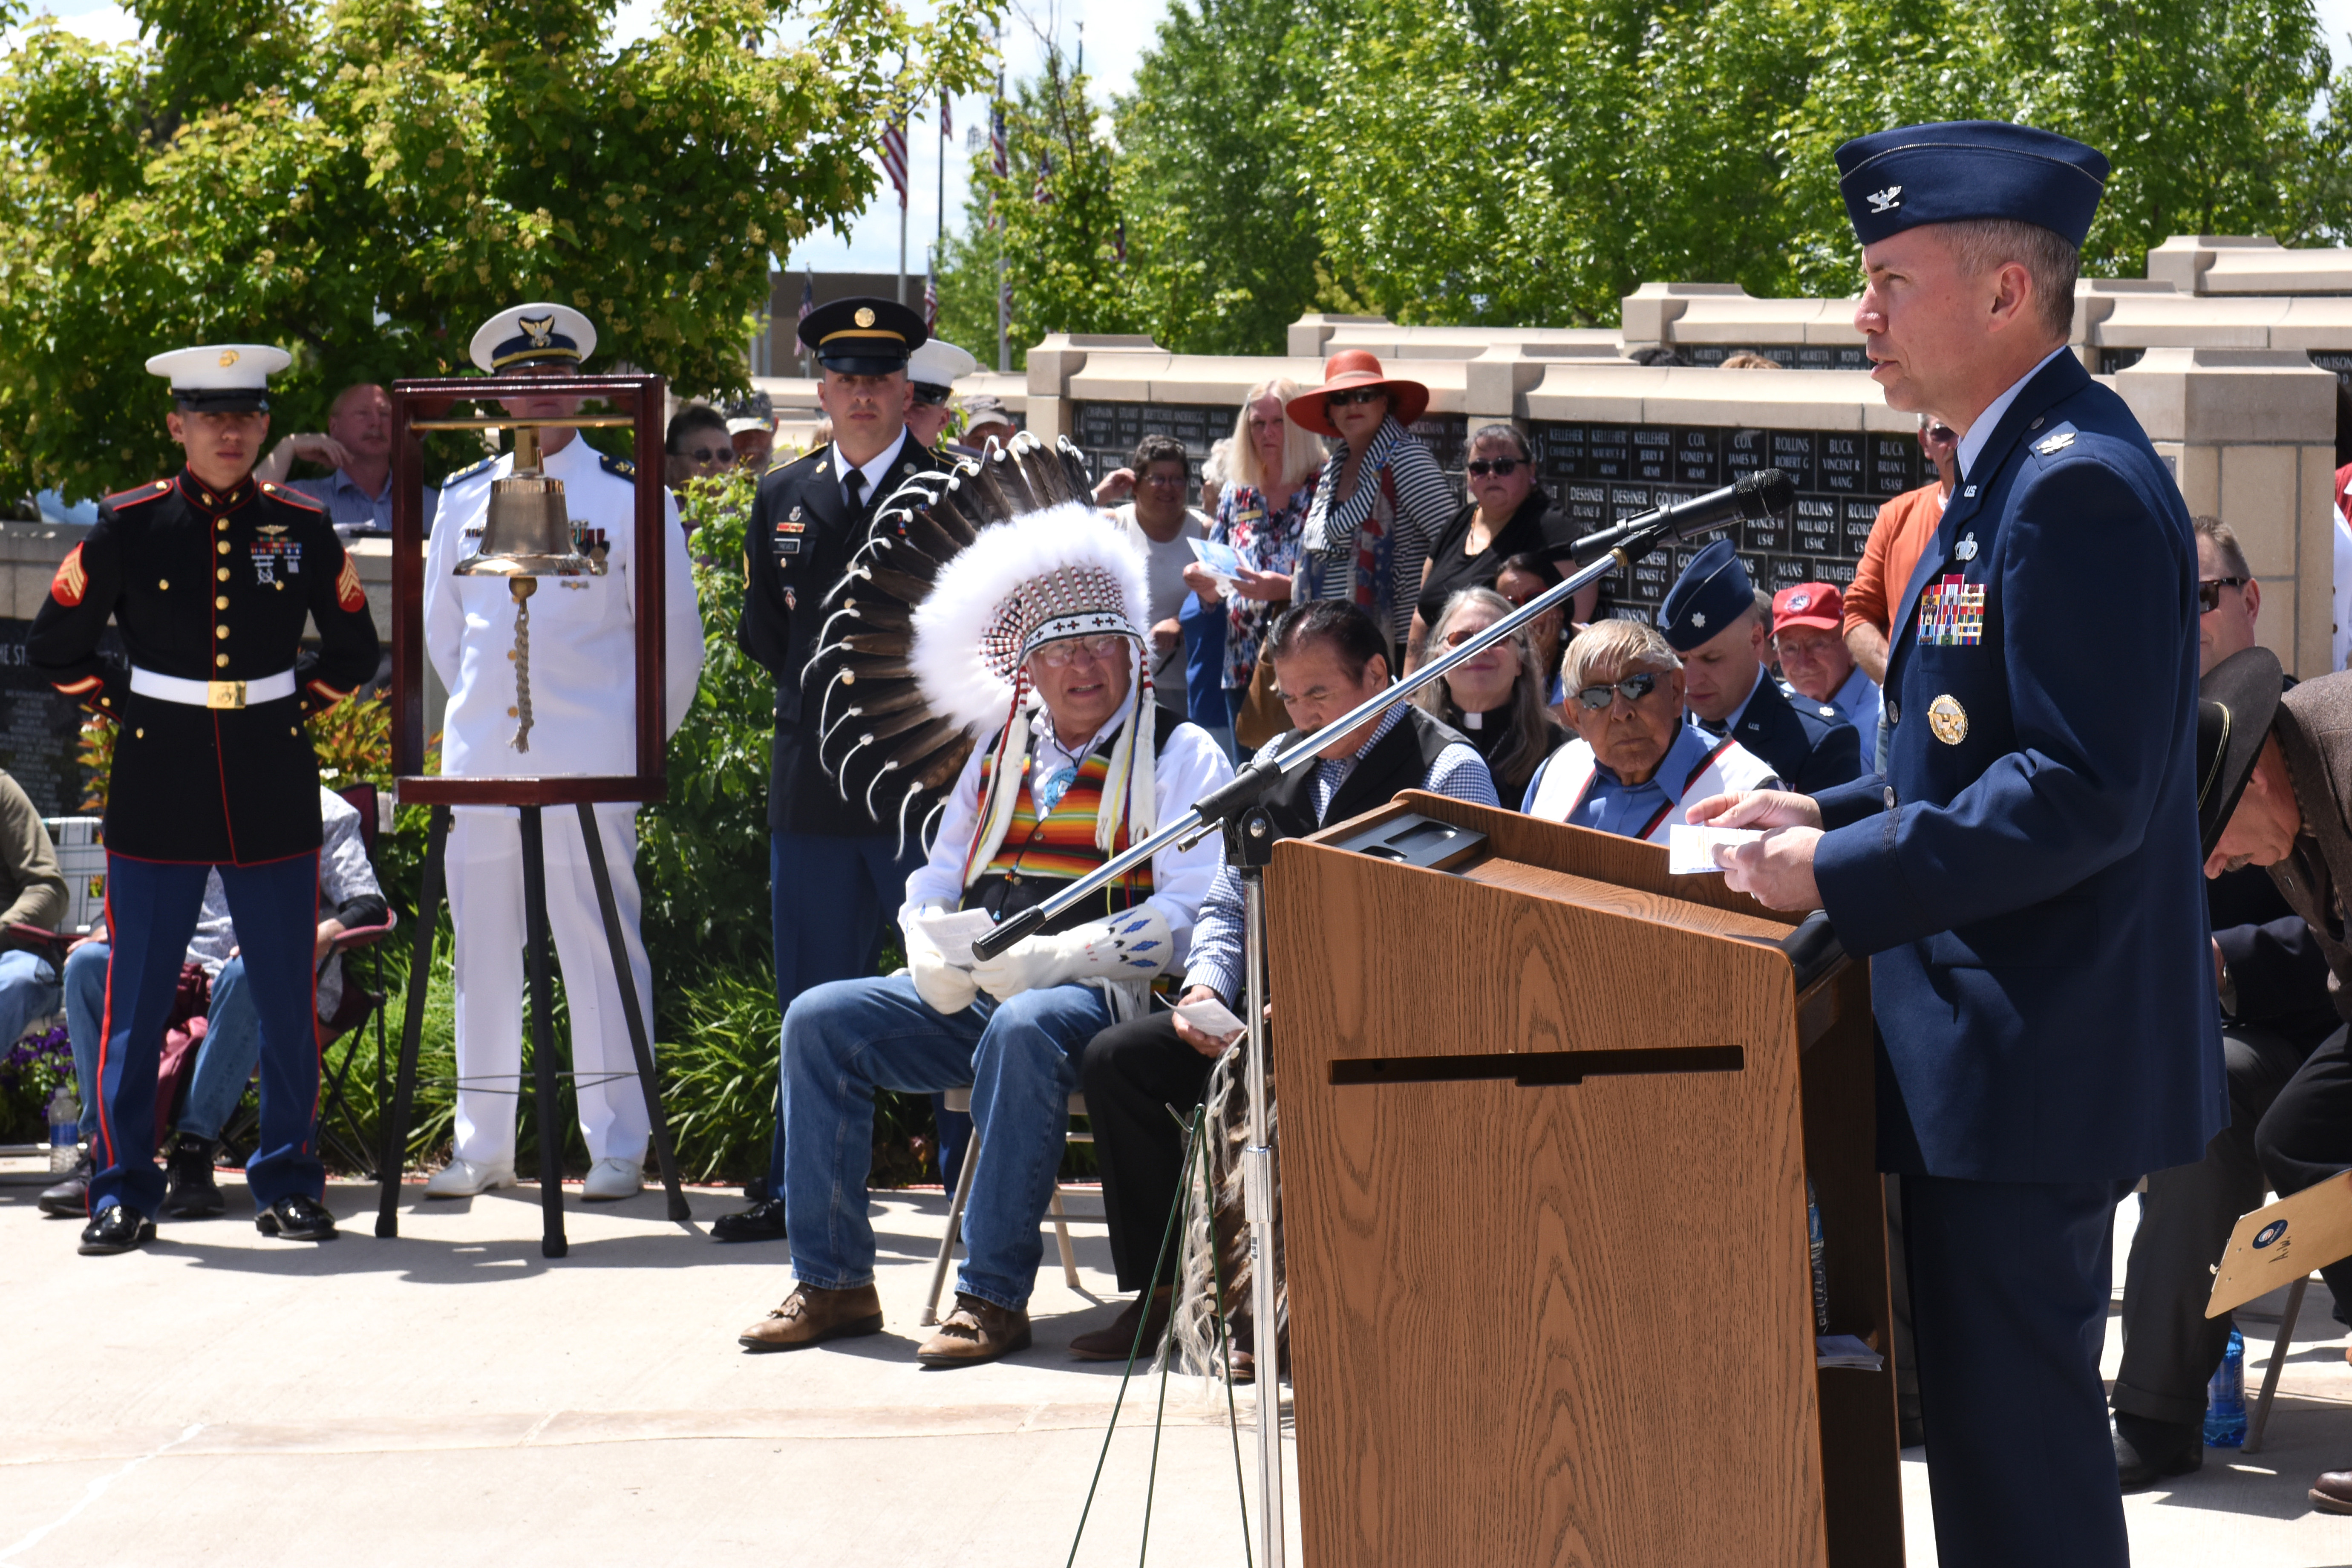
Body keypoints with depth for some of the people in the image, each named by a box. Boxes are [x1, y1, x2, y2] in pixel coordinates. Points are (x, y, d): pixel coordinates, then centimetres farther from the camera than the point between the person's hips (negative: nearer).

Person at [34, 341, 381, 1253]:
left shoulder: (302, 528, 4)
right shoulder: (127, 528, 0)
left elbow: (355, 652, 17)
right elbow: (54, 648, 8)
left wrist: (297, 704, 6)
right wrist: (127, 708, 2)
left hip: (274, 790, 1)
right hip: (160, 786, -1)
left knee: (288, 1000, 4)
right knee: (137, 999, 0)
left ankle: (289, 1185, 16)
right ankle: (124, 1194, 8)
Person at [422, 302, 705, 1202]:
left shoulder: (629, 497, 2)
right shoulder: (466, 496, 12)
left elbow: (675, 632, 6)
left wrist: (650, 736, 7)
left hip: (589, 755, -4)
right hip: (479, 755, 4)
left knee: (600, 942, -5)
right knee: (482, 943, 6)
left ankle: (618, 1145, -1)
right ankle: (482, 1145, 12)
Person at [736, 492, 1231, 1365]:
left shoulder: (1181, 757, 3)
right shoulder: (1000, 757, 21)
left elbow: (1189, 914, -9)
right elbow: (936, 884, 22)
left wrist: (1048, 959, -19)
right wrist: (934, 956, -4)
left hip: (1096, 996, -6)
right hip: (970, 996, 6)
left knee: (1023, 1029, -39)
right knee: (820, 1019, -12)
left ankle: (993, 1297, -34)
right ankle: (832, 1284, -10)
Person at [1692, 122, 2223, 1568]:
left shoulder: (2079, 484, -20)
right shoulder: (2014, 470, 15)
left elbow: (2084, 794, -25)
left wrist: (1841, 877, -23)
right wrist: (1832, 813, 11)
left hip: (2034, 1060, -11)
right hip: (2005, 1052, 11)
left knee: (2018, 1442, -5)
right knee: (1997, 1421, 17)